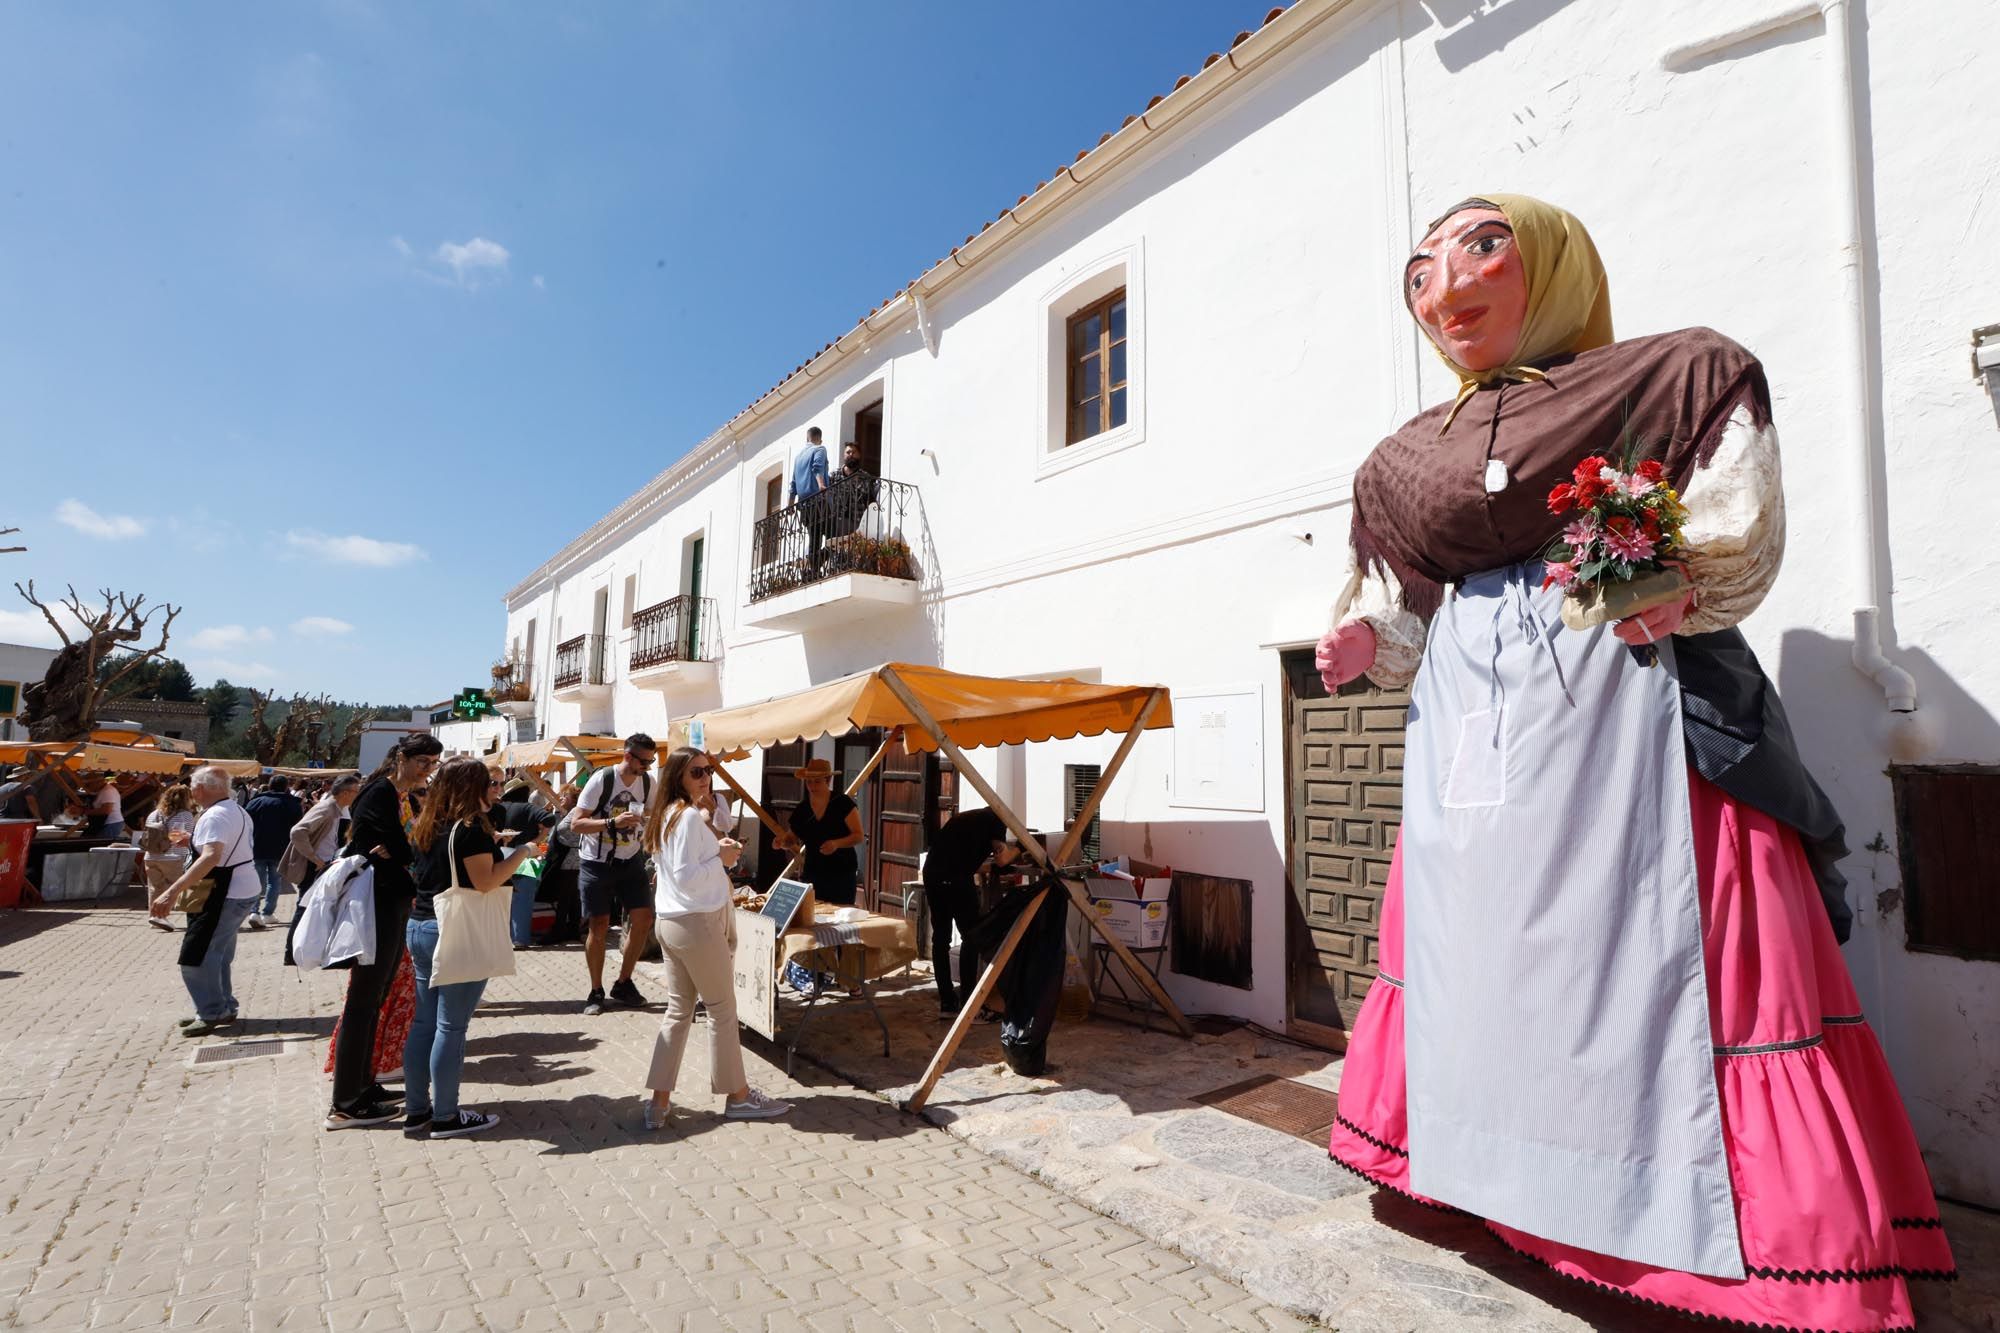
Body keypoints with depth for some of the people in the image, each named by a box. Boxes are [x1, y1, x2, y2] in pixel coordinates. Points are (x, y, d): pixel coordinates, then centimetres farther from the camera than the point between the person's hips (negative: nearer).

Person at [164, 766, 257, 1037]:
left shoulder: (214, 816, -20)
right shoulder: (238, 811, 11)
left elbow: (211, 856, -36)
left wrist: (174, 889, -39)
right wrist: (194, 841, 31)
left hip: (226, 896, -11)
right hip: (245, 890, 11)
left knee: (195, 956, -4)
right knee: (217, 954, 19)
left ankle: (212, 1013, 2)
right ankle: (223, 1008, 25)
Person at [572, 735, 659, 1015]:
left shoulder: (649, 782, -3)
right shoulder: (601, 780, -18)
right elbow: (576, 823, -19)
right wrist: (613, 822, -32)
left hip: (630, 860, 5)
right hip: (596, 863, -4)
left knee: (643, 919, -1)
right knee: (599, 926, 1)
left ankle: (623, 984, 17)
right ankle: (596, 991, 18)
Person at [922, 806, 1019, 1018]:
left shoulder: (966, 817, 29)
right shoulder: (996, 819, 9)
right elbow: (1001, 859, 3)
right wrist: (1016, 849, 20)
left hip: (932, 872, 7)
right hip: (955, 877, -7)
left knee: (940, 937, 10)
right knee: (971, 937, 3)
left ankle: (946, 1003, 14)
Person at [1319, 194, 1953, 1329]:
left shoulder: (1677, 376, 6)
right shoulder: (1406, 459, 15)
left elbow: (1742, 539, -3)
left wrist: (1673, 587, -21)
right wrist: (1366, 641, -1)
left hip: (1625, 696, -4)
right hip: (1469, 722, 5)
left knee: (1650, 957, -6)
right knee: (1479, 942, 9)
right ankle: (1519, 1189, 28)